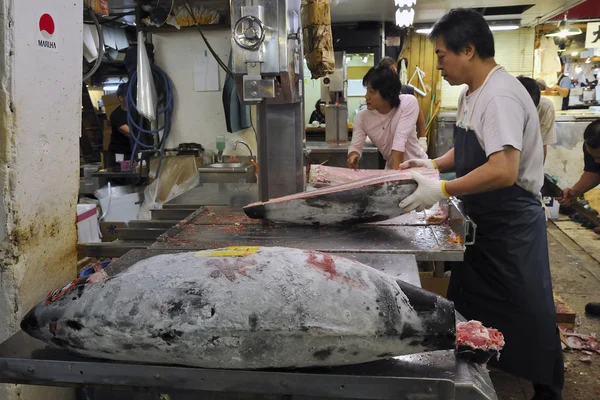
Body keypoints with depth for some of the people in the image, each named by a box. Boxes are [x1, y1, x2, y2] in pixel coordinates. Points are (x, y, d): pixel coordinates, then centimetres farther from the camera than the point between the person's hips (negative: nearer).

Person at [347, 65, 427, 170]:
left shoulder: (408, 103, -17)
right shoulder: (362, 117, -10)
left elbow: (400, 139, -26)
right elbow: (355, 146, -9)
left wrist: (396, 172, -31)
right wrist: (353, 156, -32)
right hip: (390, 168, 4)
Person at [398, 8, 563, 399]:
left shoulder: (500, 96, -25)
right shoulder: (472, 93, 7)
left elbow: (503, 171, -34)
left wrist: (442, 189, -32)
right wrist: (435, 163, 4)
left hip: (512, 224, -9)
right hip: (484, 219, 9)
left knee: (525, 314, 8)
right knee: (469, 304, 19)